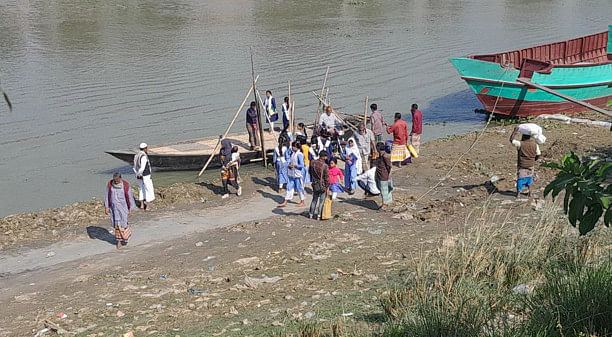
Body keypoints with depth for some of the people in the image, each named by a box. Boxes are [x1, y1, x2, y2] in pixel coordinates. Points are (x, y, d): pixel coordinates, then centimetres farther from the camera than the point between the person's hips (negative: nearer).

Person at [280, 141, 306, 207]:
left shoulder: (299, 155, -16)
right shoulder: (293, 153, 10)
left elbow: (301, 165, -19)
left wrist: (293, 166, -19)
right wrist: (289, 165, 0)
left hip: (298, 174, -8)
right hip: (292, 174, 8)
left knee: (299, 188, 4)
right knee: (289, 187, 8)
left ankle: (302, 202, 18)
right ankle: (285, 202, 12)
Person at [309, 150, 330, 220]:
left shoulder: (312, 162, -6)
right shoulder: (325, 166, -21)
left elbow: (310, 171, 10)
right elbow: (327, 178, -16)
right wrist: (328, 187, -8)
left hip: (315, 184, 5)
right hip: (323, 185, -5)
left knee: (314, 200, 20)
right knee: (321, 201, 8)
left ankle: (311, 214, 25)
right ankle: (318, 215, 11)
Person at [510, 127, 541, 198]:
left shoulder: (520, 144, -21)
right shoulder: (535, 144, -9)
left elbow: (511, 139, -13)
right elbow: (538, 154, -1)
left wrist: (515, 131, -8)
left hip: (522, 165, -3)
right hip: (531, 165, 3)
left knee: (520, 179, 10)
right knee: (529, 178, 21)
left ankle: (518, 193, 17)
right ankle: (529, 192, 26)